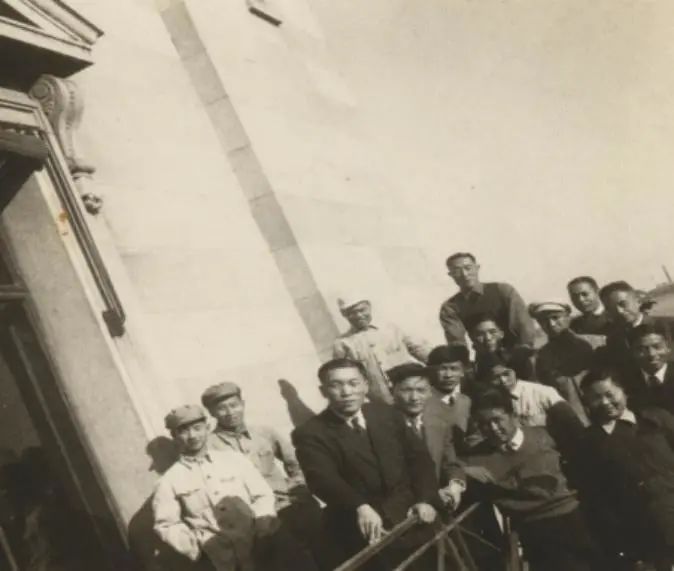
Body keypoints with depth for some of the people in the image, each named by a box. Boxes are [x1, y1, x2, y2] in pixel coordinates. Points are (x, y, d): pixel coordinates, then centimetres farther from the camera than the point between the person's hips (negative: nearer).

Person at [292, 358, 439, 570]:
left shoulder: (388, 414, 10)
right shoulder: (310, 433, -6)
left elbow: (419, 457, 11)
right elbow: (324, 479, -20)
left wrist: (426, 499, -5)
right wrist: (360, 506, -36)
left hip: (410, 516, 4)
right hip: (364, 531, -4)